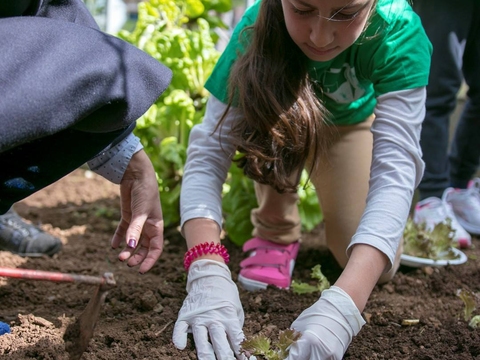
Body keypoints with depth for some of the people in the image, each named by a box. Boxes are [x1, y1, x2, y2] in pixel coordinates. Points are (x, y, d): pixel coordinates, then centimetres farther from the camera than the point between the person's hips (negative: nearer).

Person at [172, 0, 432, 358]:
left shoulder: (398, 31, -39)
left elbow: (395, 171, -47)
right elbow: (208, 153, -41)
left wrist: (344, 303, -61)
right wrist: (208, 271, -59)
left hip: (353, 121, 1)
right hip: (281, 125, 0)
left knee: (375, 266, -10)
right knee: (282, 112, -34)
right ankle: (276, 231, -7)